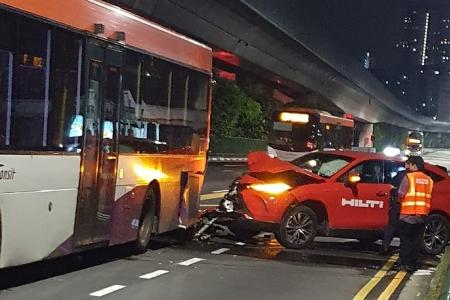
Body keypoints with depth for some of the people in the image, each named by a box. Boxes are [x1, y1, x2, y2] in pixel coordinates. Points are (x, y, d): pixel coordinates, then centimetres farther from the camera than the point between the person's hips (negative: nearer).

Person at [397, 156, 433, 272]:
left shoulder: (408, 177, -7)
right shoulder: (428, 180, 9)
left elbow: (401, 194, -9)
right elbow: (429, 198, 11)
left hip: (407, 215, -4)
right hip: (422, 216, 4)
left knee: (405, 240, 4)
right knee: (416, 240, 10)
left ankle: (405, 264, 2)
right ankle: (413, 264, 11)